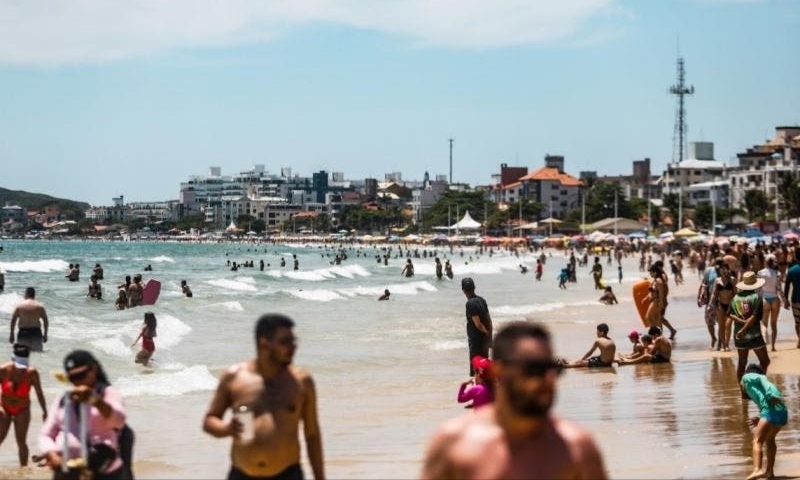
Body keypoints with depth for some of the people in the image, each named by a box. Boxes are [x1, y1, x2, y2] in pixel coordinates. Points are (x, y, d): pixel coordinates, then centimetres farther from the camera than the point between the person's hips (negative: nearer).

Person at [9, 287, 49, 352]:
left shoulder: (19, 305, 1)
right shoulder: (40, 306, 3)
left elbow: (13, 320, -1)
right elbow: (46, 321, 1)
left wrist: (11, 334, 3)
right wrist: (45, 334, 9)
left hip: (23, 333, 0)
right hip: (36, 332, 0)